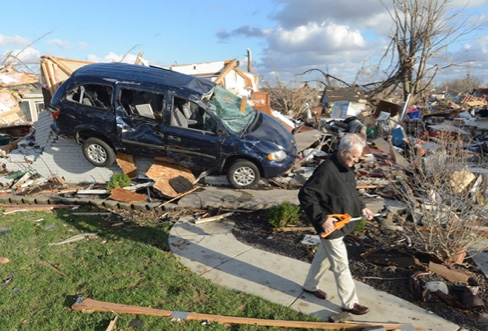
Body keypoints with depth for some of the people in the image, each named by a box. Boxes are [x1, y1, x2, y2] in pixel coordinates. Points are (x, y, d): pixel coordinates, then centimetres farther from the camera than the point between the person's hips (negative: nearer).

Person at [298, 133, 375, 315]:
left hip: (342, 223, 9)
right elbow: (305, 195, -28)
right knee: (341, 265, 6)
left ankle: (310, 285, 45)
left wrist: (361, 207, 3)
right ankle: (349, 303, 24)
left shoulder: (346, 167, 0)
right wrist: (322, 218, -29)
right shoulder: (326, 170, -29)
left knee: (324, 256, 24)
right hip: (331, 226, -9)